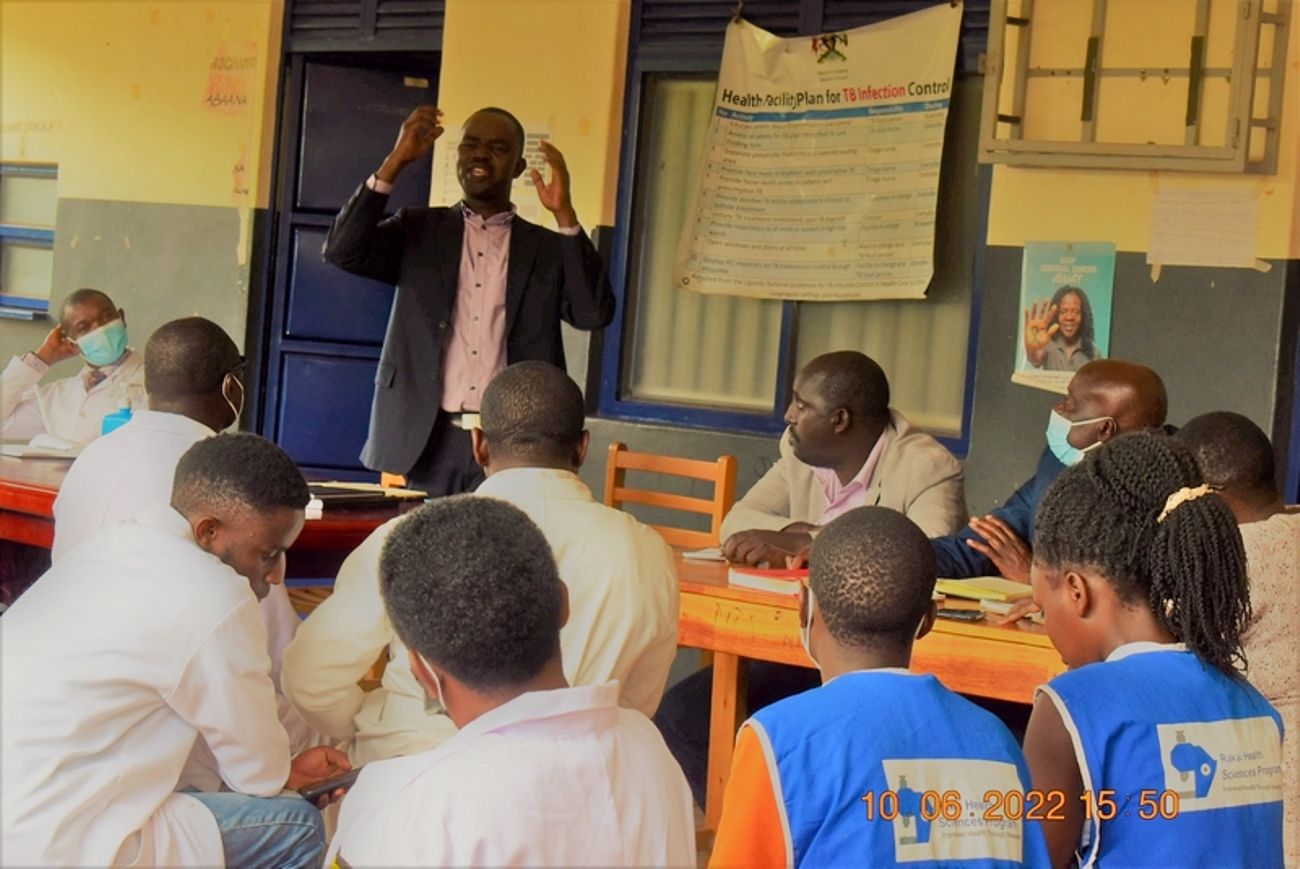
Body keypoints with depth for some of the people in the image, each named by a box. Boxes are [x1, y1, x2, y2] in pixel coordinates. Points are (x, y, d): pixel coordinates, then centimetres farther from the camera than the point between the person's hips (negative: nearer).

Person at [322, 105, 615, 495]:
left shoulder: (547, 250, 11)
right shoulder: (419, 232, 13)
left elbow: (595, 313, -4)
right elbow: (342, 252, -2)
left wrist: (565, 214, -10)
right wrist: (396, 161, -7)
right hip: (425, 441, 1)